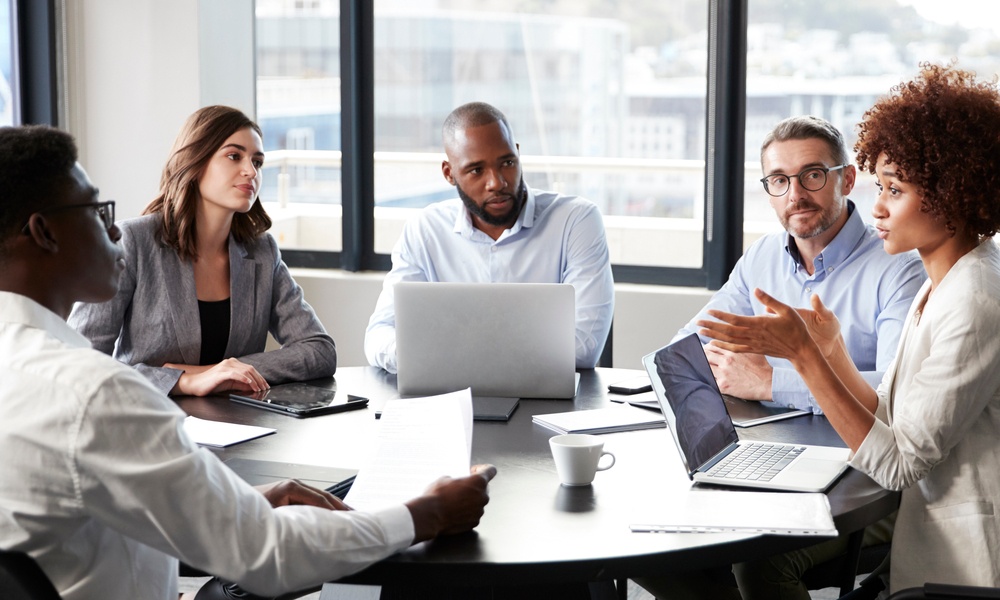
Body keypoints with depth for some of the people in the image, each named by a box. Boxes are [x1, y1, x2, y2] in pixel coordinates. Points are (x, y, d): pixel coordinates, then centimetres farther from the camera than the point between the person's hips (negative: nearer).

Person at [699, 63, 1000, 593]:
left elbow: (897, 464, -19)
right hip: (929, 540, 8)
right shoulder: (937, 289, 11)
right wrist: (832, 351, -3)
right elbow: (890, 425, 9)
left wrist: (802, 354, -20)